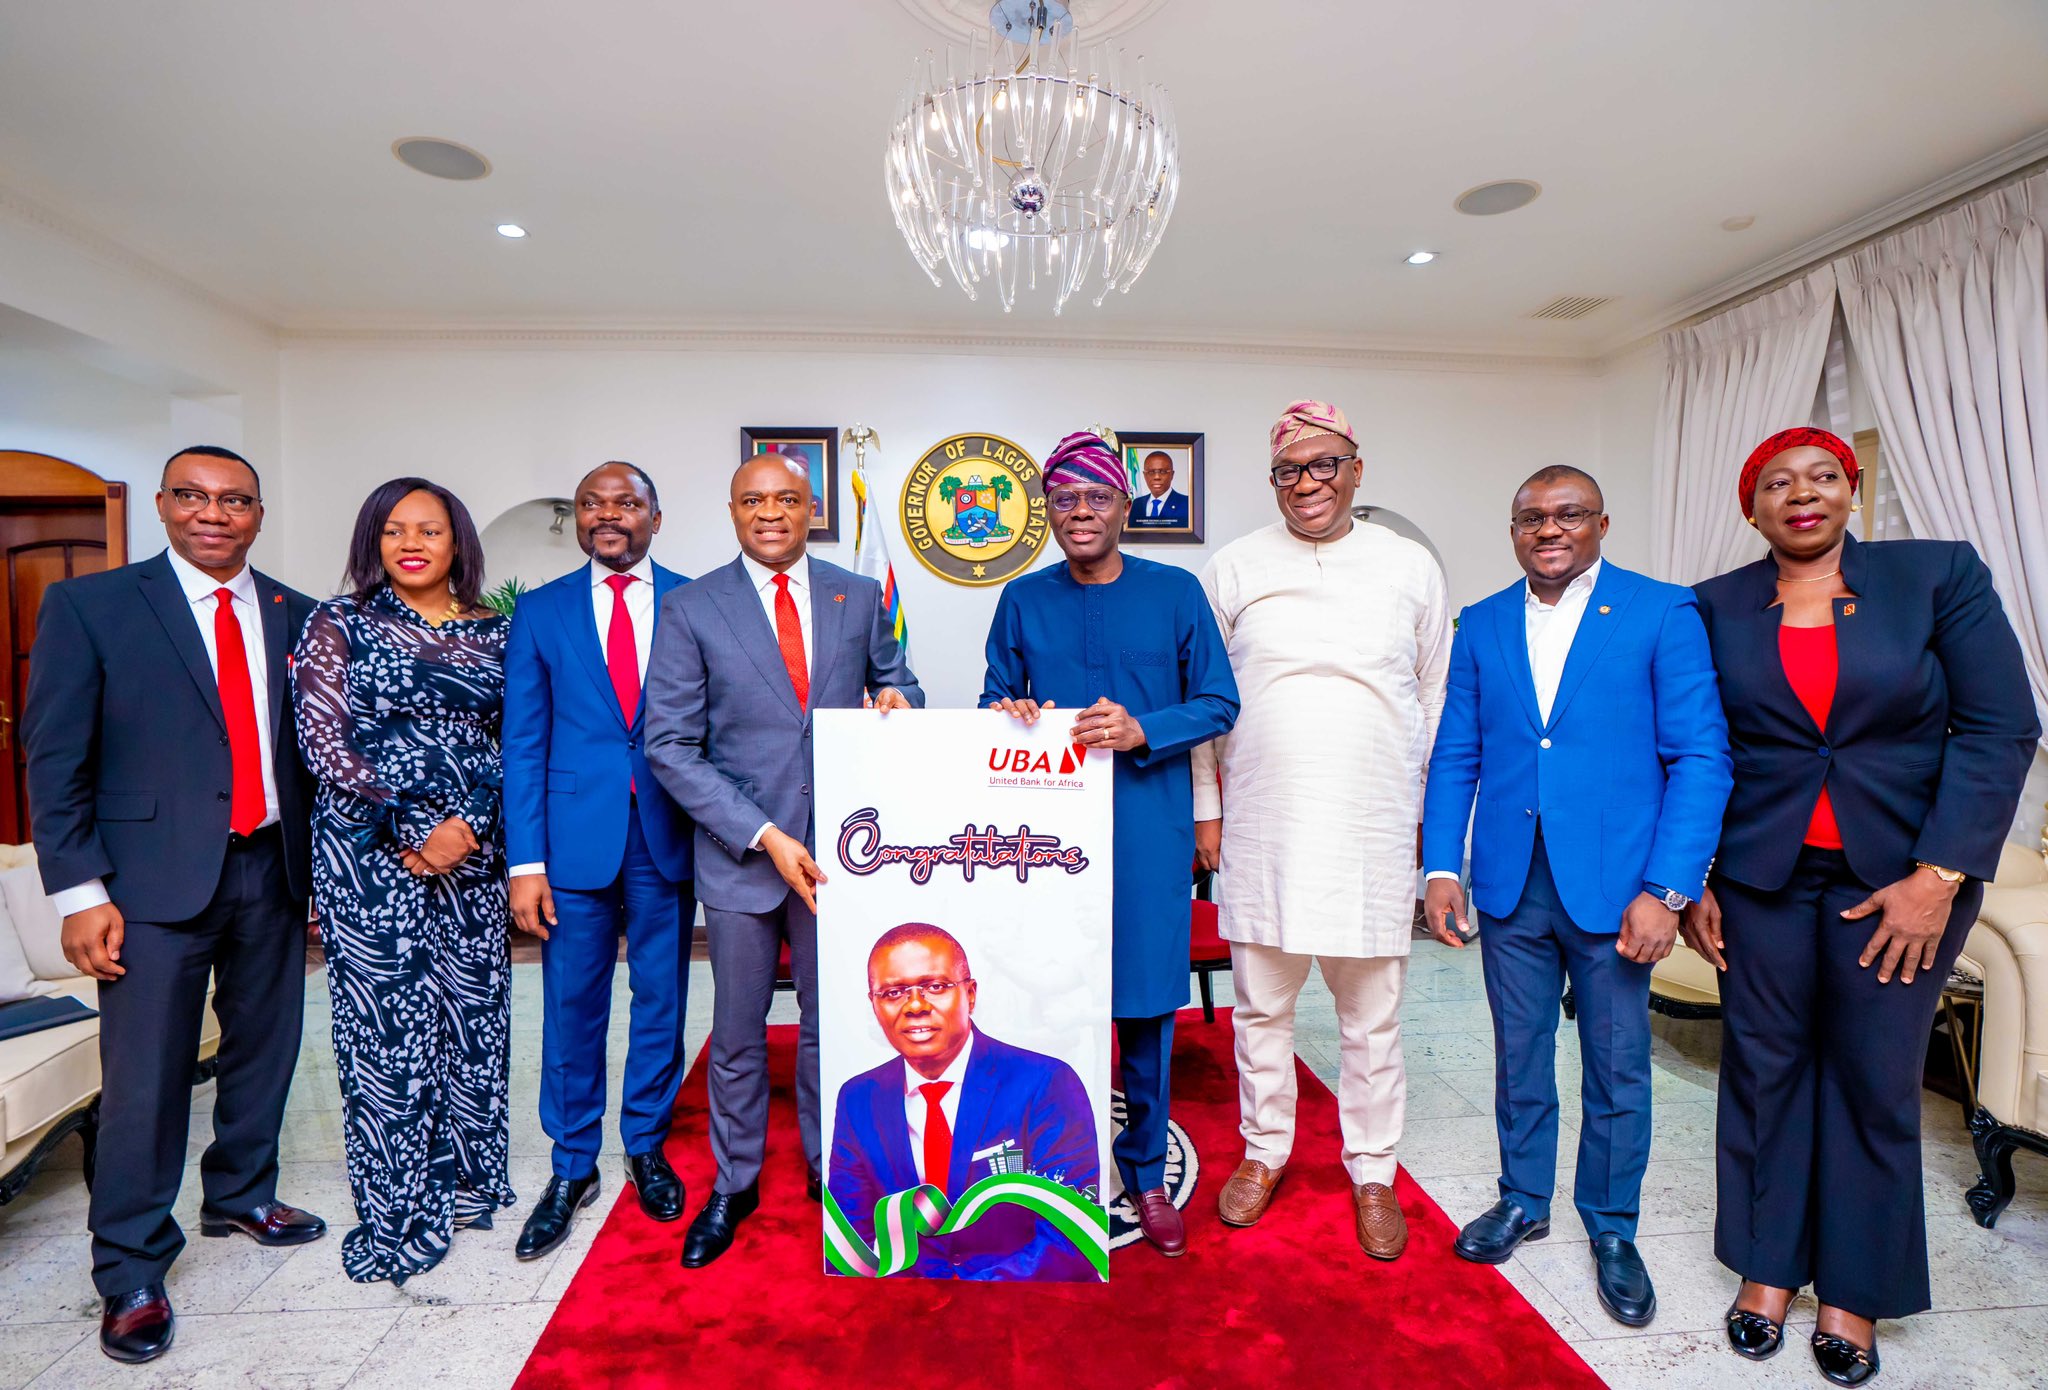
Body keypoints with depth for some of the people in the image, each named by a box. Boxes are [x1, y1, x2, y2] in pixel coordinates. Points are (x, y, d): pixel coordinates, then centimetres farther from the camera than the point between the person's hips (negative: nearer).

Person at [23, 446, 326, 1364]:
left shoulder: (297, 617, 7)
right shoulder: (88, 605, -2)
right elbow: (57, 759, -5)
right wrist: (80, 893, -10)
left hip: (272, 871, 4)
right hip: (157, 876, -3)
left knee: (263, 1049, 16)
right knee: (145, 1078, 3)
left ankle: (240, 1196, 39)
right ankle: (131, 1273, 22)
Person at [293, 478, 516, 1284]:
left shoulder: (493, 631, 8)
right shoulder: (340, 625, 1)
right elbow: (323, 741, -6)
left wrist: (475, 821, -9)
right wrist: (412, 827, -13)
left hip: (473, 847, 3)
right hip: (370, 849, -3)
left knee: (474, 1008, 8)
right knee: (387, 1019, 2)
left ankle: (463, 1179, 29)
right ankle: (397, 1213, 19)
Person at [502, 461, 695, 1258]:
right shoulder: (540, 611, 5)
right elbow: (523, 743, 2)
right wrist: (525, 862, -4)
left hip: (667, 835, 0)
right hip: (576, 835, 0)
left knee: (661, 1000, 12)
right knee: (571, 1009, 9)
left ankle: (647, 1146, 33)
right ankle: (572, 1168, 28)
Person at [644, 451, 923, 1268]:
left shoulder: (859, 597, 3)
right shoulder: (689, 610, -4)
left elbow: (894, 680, 16)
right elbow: (670, 746, -7)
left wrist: (896, 697, -11)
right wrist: (763, 836, -16)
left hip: (836, 849, 2)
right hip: (740, 855, -1)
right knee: (737, 1034, 14)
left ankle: (829, 1165, 39)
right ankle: (734, 1185, 36)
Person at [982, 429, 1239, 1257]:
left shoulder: (1176, 592, 2)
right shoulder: (1023, 601, 7)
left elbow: (1219, 702, 1)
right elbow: (995, 703, 11)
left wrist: (1143, 731, -16)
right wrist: (1007, 715, -12)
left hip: (1149, 826, -1)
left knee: (1145, 1003, 7)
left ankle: (1145, 1173, 27)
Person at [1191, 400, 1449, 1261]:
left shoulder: (1411, 569, 4)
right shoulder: (1233, 570, 2)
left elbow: (1437, 699, 9)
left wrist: (1430, 815, 7)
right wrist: (1205, 806, 4)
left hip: (1373, 829, 0)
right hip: (1260, 827, 0)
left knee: (1372, 1015, 12)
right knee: (1260, 1004, 13)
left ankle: (1371, 1170, 32)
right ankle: (1265, 1151, 34)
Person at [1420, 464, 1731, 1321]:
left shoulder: (1663, 614, -3)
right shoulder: (1481, 625, 6)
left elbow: (1700, 758, -7)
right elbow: (1454, 758, 7)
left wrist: (1667, 888, -14)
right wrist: (1441, 868, -1)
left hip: (1615, 886, -2)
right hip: (1510, 888, 3)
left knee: (1617, 1071, 12)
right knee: (1518, 1058, 16)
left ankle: (1612, 1229, 34)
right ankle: (1523, 1201, 37)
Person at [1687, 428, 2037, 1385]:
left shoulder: (1941, 576, -1)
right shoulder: (1716, 607, 1)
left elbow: (1999, 728, -6)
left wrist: (1937, 877, -12)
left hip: (1905, 875, 0)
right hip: (1760, 876, 1)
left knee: (1875, 1080, 8)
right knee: (1763, 1068, 9)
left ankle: (1855, 1291, 27)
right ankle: (1768, 1266, 26)